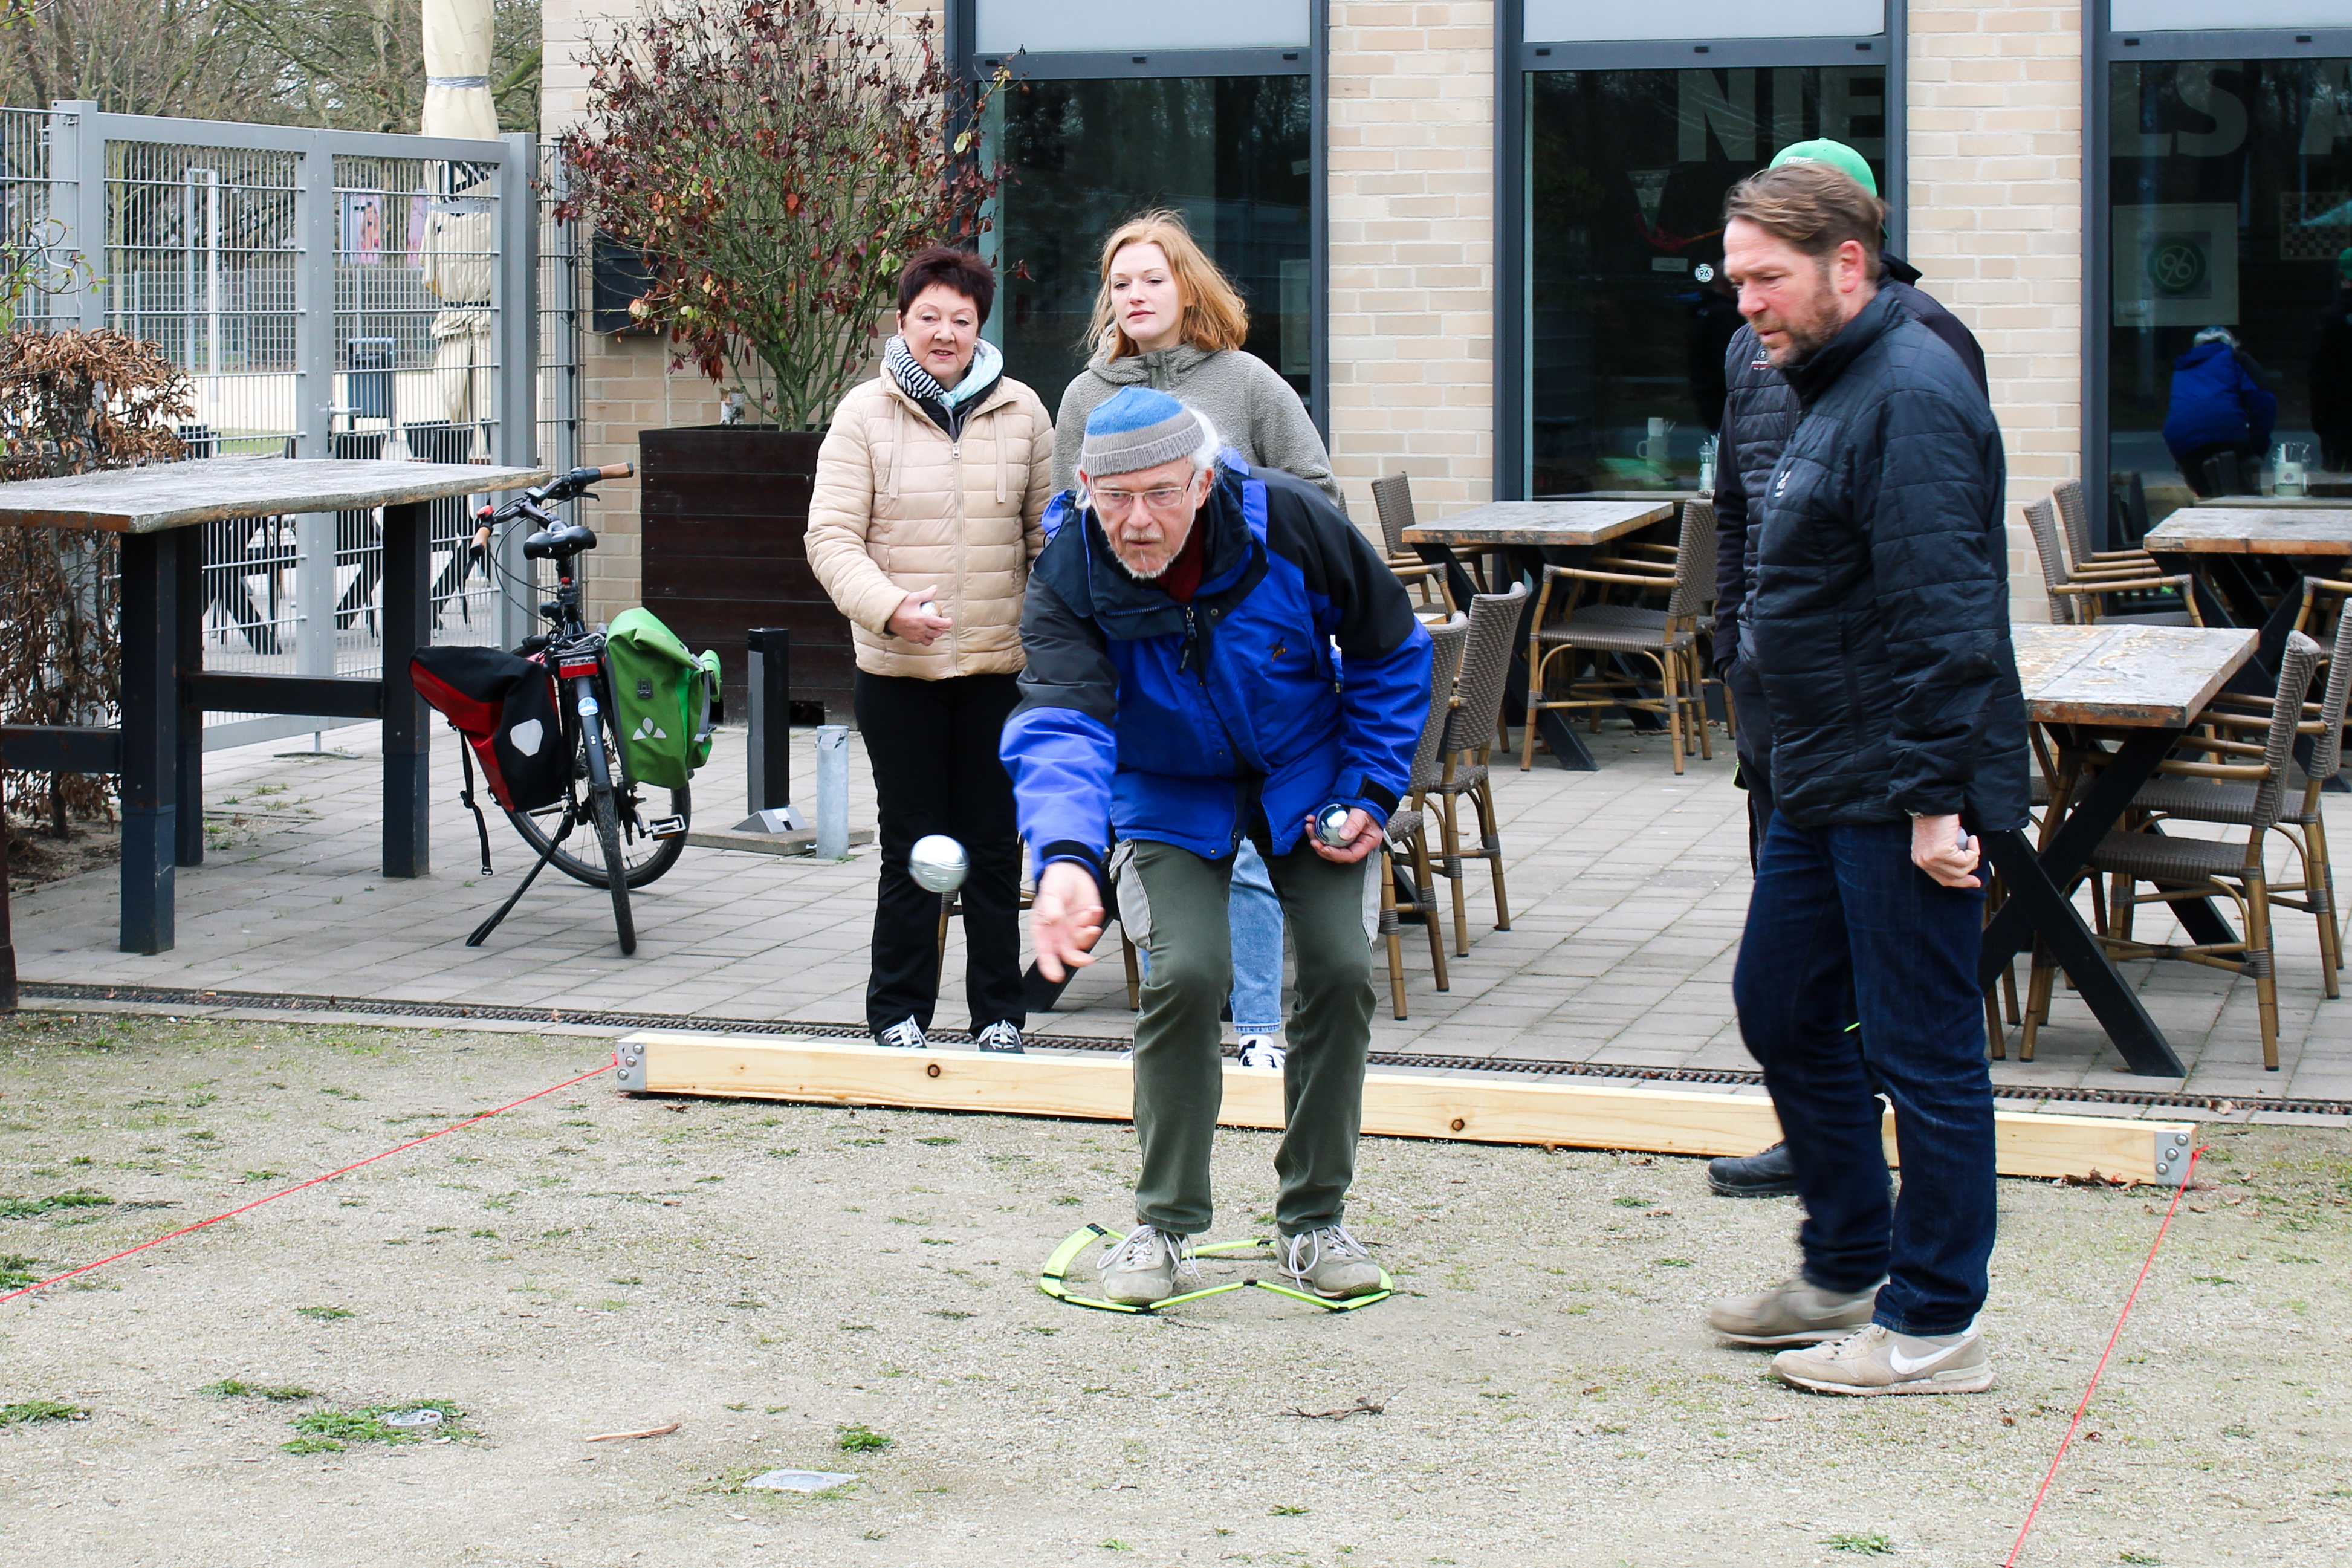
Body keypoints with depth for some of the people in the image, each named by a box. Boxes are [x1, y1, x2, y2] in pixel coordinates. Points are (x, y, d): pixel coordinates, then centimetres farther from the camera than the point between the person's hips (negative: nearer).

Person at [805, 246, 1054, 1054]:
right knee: (912, 849, 3)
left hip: (999, 666, 2)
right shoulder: (864, 414, -1)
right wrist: (890, 608, -22)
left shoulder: (1021, 412, 5)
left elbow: (1051, 533, 11)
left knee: (994, 850, 7)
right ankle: (898, 1012, 15)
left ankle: (1000, 1013, 17)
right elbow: (832, 537, -7)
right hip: (898, 673, -2)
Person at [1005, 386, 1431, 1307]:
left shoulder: (1292, 526, -26)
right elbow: (1060, 729, -43)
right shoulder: (1070, 582, -28)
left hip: (1305, 775, 1)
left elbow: (1390, 652, -8)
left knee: (1340, 970, -9)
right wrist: (1065, 858, -61)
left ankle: (1314, 1220, 9)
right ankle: (1165, 1223, -1)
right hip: (1173, 794, -1)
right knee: (1187, 973, -19)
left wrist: (1371, 793, -12)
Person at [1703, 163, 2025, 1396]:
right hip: (1824, 785, 11)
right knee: (1780, 1009, 18)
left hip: (1902, 795, -11)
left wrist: (1938, 796, -26)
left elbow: (1942, 614, -24)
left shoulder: (1911, 395, -18)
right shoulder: (1834, 390, 16)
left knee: (1920, 1049, -3)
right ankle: (1847, 1269, 31)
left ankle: (1934, 1326, 6)